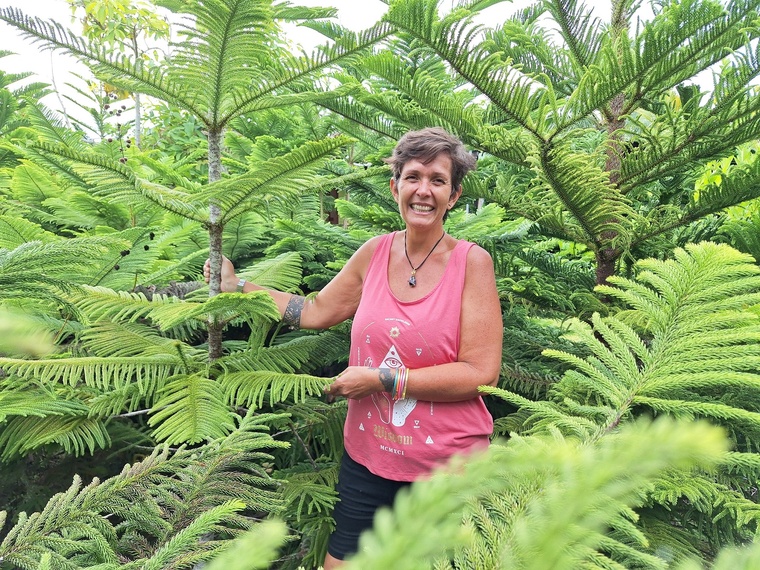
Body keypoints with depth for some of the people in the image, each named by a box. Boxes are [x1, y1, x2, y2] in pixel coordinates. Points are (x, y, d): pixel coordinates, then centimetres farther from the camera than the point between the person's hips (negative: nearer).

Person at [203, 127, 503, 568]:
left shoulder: (472, 262, -11)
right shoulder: (376, 253, -1)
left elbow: (481, 372, -16)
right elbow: (315, 312, 12)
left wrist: (381, 379, -19)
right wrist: (237, 285, 13)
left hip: (448, 465, -3)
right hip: (368, 457, 3)